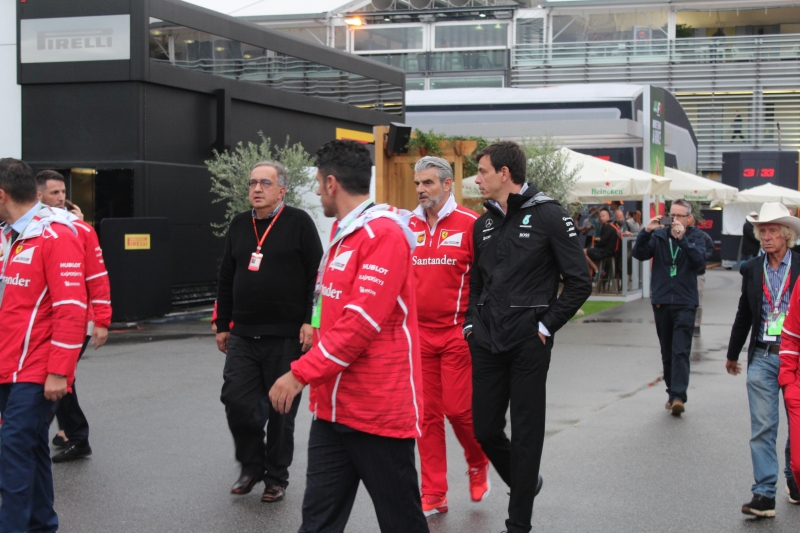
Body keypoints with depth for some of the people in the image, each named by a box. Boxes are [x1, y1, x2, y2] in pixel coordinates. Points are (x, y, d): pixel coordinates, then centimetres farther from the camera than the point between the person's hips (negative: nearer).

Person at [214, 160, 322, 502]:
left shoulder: (298, 223, -4)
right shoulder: (239, 225, 12)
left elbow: (316, 276, -7)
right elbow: (226, 280, 17)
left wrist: (310, 322, -13)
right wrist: (222, 325, 16)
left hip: (286, 337, -4)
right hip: (243, 336, 4)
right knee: (236, 401, -1)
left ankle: (276, 477, 20)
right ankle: (252, 465, 21)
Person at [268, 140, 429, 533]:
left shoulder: (383, 234, -15)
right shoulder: (343, 232, 16)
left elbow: (361, 322, -22)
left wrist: (301, 373, -20)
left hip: (379, 411, -9)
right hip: (333, 407, 9)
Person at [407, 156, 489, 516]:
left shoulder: (469, 223, -6)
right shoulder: (409, 227, 8)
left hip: (457, 333, -4)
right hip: (419, 334, 4)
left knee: (459, 409, -4)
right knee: (428, 414, 6)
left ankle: (478, 463, 27)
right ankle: (433, 495, 14)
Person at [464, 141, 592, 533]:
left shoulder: (548, 215, -7)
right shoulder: (483, 224, 12)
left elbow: (579, 283, -7)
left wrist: (546, 326, -9)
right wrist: (471, 324, 10)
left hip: (528, 344, -6)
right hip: (486, 344, 6)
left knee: (525, 435, 2)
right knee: (485, 429, 9)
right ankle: (525, 483, 35)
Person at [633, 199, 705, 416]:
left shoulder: (695, 237, 1)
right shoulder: (659, 235, 7)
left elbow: (700, 259, -16)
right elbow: (639, 254, -4)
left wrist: (683, 238, -27)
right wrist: (646, 232, -19)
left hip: (684, 303, -3)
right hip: (661, 302, 3)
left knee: (681, 352, -12)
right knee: (667, 353, 11)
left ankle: (678, 396, -17)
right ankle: (672, 393, 21)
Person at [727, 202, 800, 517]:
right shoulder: (751, 270, 7)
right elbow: (744, 315, 16)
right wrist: (732, 354, 21)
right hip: (762, 358, 2)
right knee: (762, 427, -3)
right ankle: (764, 494, -4)